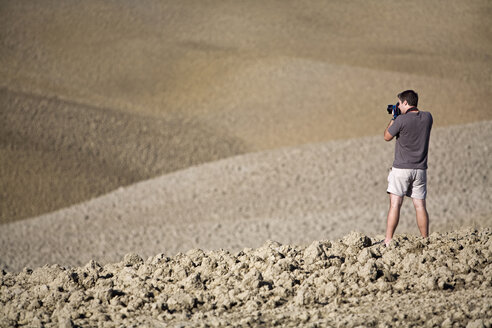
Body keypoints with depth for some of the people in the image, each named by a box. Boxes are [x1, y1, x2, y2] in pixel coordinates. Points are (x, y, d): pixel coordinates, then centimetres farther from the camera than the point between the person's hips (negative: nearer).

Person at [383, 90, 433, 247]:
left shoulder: (401, 120, -14)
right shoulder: (427, 117, 2)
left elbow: (387, 137, 0)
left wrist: (393, 118, 11)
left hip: (401, 168, -5)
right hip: (420, 169, 5)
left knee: (395, 204, -5)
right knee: (420, 205, 7)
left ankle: (388, 240, -8)